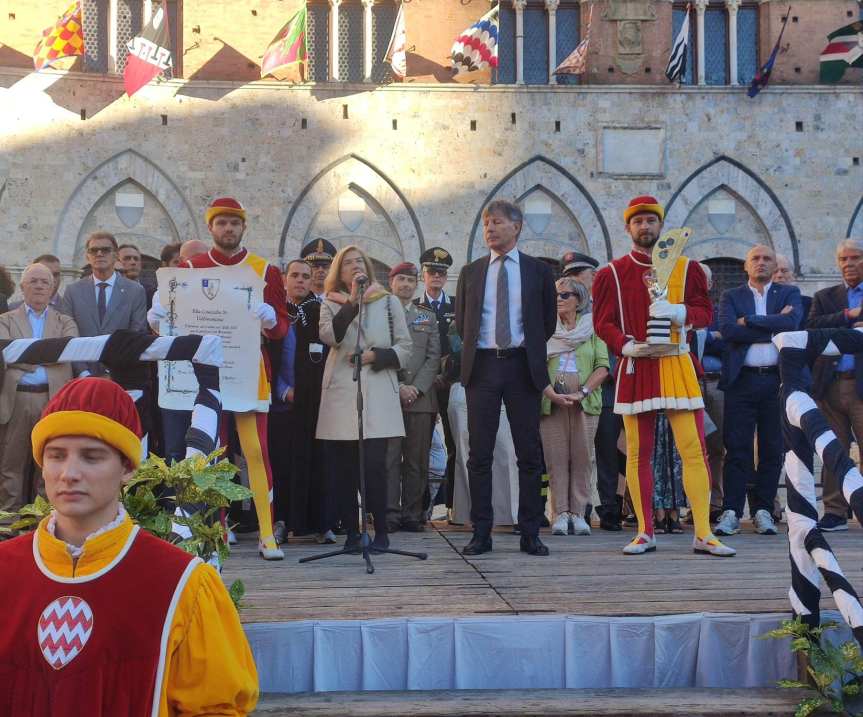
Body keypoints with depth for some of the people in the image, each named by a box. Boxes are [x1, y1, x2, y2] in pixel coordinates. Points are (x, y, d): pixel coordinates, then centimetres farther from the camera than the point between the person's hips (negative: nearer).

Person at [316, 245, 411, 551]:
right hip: (341, 394, 1)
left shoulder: (387, 301, 14)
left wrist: (374, 356, -5)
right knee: (343, 468, 0)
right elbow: (329, 335, -7)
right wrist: (352, 301, -11)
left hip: (377, 395, -1)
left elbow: (404, 348, 10)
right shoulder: (331, 303, 14)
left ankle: (381, 531, 0)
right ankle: (351, 532, 7)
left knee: (373, 465, -9)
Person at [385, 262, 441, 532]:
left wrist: (416, 388, -5)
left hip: (421, 396, 2)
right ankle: (390, 513, -3)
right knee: (388, 458, -6)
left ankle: (413, 514, 5)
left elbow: (433, 357, 9)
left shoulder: (428, 317, 18)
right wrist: (397, 387, -9)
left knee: (417, 460, 1)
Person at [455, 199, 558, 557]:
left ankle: (530, 534, 5)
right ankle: (481, 533, 5)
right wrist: (474, 351, 10)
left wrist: (530, 351, 9)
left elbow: (548, 322, 11)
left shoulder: (538, 271, 6)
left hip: (522, 366, -1)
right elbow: (461, 322, 16)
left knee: (529, 453, 0)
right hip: (482, 366, 1)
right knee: (480, 454, 0)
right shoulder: (471, 272, 11)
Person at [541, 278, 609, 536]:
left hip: (584, 401, -1)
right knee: (555, 457, -3)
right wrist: (551, 393, -11)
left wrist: (583, 392, -11)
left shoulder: (592, 328, 9)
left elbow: (603, 367, 1)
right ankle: (561, 513, 0)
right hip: (552, 400, 1)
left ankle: (578, 513, 2)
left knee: (581, 457, -3)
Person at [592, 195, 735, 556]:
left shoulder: (687, 268, 9)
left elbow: (706, 312, 7)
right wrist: (625, 345, -14)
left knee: (694, 449, -6)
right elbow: (603, 322, 5)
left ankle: (703, 534, -1)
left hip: (677, 365, 0)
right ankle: (645, 533, 12)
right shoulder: (611, 274, 7)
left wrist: (679, 312, -14)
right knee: (638, 453, 3)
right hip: (635, 366, 0)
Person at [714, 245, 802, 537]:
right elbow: (728, 330, -8)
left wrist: (748, 321, -8)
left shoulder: (789, 293, 13)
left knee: (773, 449, 3)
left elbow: (792, 322, -9)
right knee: (736, 448, -4)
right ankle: (731, 513, -2)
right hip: (742, 380, -1)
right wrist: (774, 326, -8)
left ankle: (763, 511, 12)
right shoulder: (732, 296, 11)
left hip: (777, 379, 1)